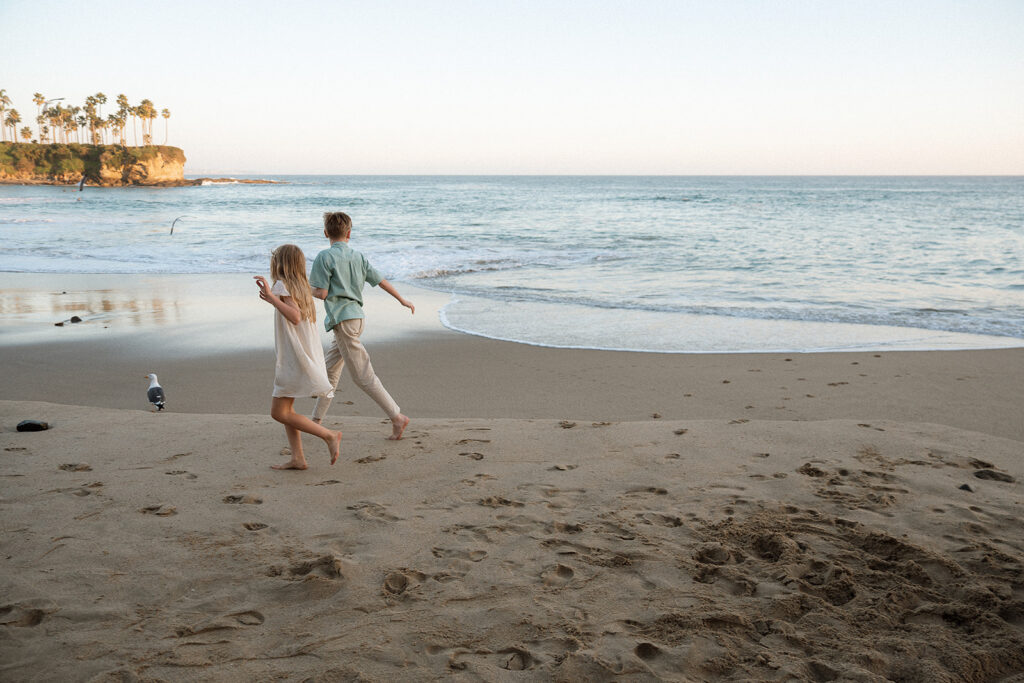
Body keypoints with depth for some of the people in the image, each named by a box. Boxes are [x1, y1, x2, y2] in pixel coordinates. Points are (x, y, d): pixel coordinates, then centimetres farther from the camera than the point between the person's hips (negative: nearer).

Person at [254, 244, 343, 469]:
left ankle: (330, 436, -9)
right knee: (285, 409, 14)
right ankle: (297, 458, 10)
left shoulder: (282, 285, -11)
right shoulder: (301, 286, 15)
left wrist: (272, 296, -29)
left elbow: (295, 317, -26)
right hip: (306, 356, 9)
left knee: (279, 412, -6)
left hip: (295, 358, -9)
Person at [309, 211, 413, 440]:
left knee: (363, 375, -5)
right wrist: (403, 300, 24)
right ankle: (316, 420, 24)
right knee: (329, 370, 16)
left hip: (343, 320, -8)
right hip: (357, 316, 8)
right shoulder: (357, 256, 10)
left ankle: (397, 417, -6)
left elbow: (322, 293, -13)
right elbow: (381, 281, 13)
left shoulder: (325, 257, -9)